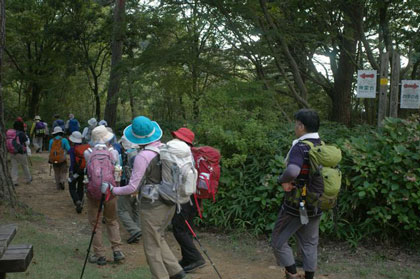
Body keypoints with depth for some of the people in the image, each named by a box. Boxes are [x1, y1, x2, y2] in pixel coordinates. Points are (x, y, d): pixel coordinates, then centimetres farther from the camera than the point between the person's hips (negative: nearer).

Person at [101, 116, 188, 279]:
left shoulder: (142, 156, -19)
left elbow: (132, 188, -16)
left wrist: (111, 190, -3)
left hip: (152, 206, -7)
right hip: (169, 203, 7)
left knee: (152, 247, 9)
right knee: (159, 239, 24)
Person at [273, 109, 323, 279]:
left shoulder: (301, 147, -22)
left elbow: (292, 171, -41)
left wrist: (283, 180, -21)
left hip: (296, 205, -7)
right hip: (316, 206, 7)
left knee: (278, 241, 9)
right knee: (310, 245, 17)